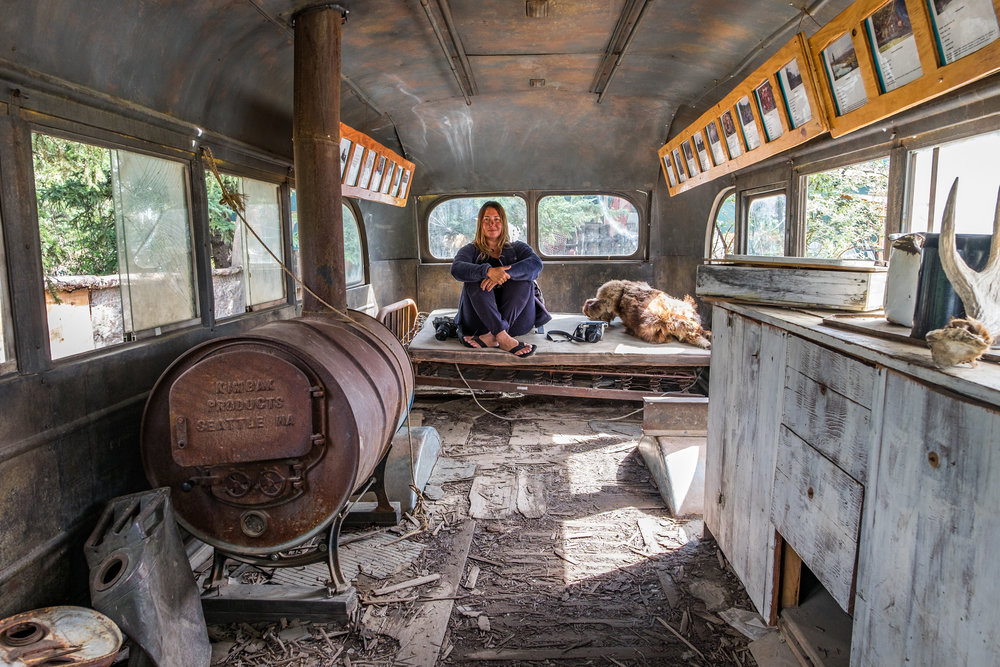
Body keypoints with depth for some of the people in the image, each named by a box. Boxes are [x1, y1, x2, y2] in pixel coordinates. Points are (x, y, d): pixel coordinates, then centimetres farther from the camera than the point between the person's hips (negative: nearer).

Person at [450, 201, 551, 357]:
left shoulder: (517, 248, 17)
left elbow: (536, 264, -7)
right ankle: (503, 338, -42)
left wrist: (505, 274, -25)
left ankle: (491, 336, -35)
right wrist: (488, 271, -29)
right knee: (475, 280, -22)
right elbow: (456, 269, -10)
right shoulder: (471, 250, 15)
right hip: (479, 319, 0)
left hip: (517, 321, 1)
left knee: (524, 279, -20)